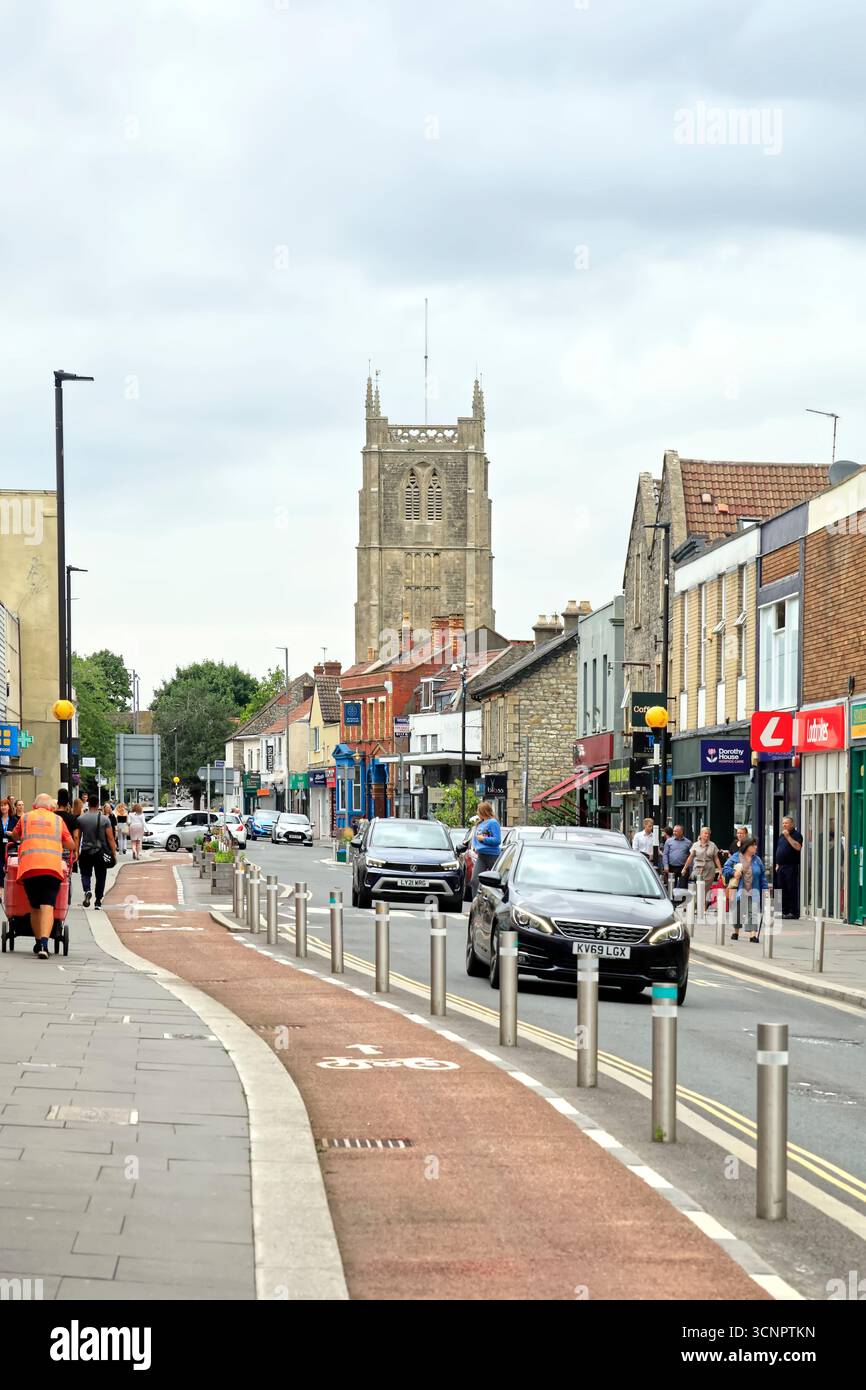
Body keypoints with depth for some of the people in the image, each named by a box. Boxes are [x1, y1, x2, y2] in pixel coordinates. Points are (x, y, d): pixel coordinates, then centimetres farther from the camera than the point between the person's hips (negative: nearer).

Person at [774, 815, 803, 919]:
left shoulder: (796, 834, -4)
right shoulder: (781, 836, 19)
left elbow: (798, 847, -20)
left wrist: (788, 836, -19)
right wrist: (777, 864, 18)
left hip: (791, 867, -8)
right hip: (781, 867, 8)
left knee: (792, 890, -8)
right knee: (782, 890, 8)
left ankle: (794, 912, -7)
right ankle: (785, 911, 13)